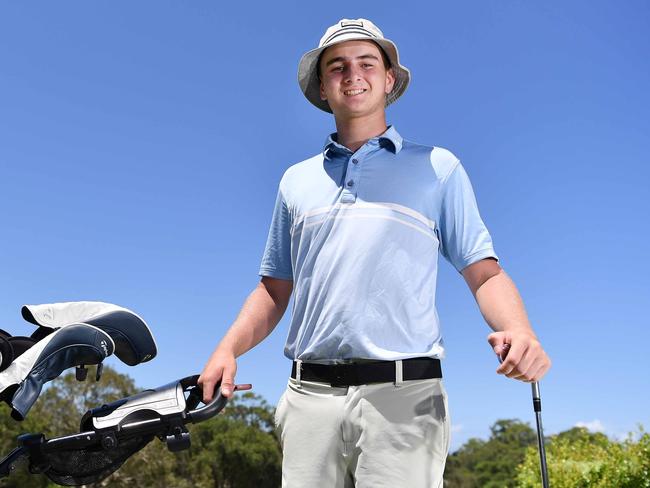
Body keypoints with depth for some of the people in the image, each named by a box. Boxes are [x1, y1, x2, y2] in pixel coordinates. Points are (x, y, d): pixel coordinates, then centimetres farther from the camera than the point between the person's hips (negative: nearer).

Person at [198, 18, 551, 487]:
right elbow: (275, 289, 18)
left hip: (404, 396, -2)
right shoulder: (297, 180, 17)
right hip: (309, 396, 3)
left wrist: (521, 332, -16)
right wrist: (228, 349, 2)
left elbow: (485, 274, 4)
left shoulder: (439, 168, 10)